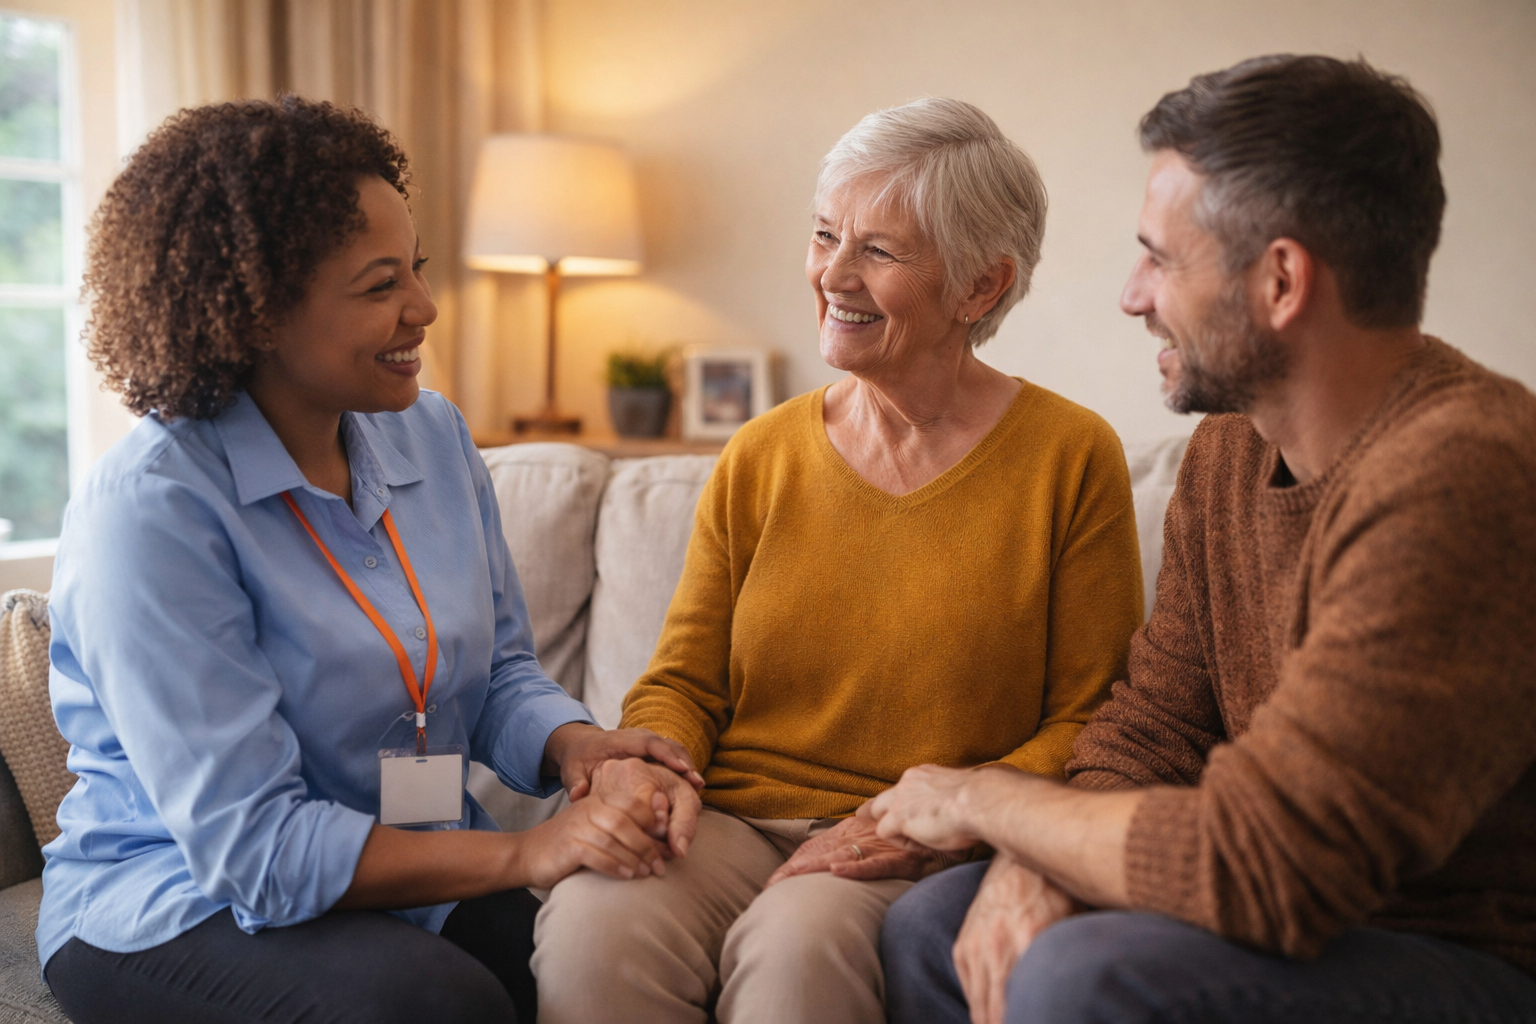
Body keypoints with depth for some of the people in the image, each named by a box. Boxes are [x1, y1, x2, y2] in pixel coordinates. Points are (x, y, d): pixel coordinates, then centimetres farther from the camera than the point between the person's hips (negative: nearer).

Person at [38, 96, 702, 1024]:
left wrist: (571, 745, -12)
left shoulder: (434, 436, 3)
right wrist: (521, 855, -27)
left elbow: (499, 671, 11)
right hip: (182, 908, -5)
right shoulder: (150, 510, -19)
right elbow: (251, 844, -21)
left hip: (419, 880, 6)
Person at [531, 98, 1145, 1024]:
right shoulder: (761, 459, 9)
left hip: (928, 859, -2)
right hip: (732, 821, 3)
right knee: (590, 930, -28)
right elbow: (683, 681, 12)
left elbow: (1093, 722, -1)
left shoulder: (1071, 458, 0)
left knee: (798, 947, -35)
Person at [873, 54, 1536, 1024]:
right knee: (925, 926, 3)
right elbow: (1151, 725, 5)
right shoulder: (1231, 448, 3)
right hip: (1319, 915, 8)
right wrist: (1035, 862, -15)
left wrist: (982, 798, -14)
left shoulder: (1458, 480, -27)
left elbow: (1257, 862, -29)